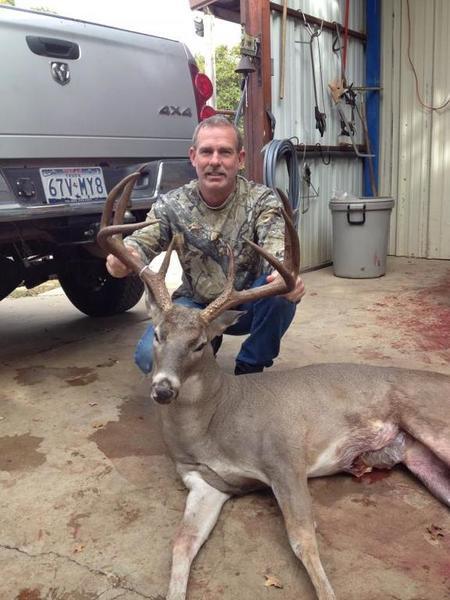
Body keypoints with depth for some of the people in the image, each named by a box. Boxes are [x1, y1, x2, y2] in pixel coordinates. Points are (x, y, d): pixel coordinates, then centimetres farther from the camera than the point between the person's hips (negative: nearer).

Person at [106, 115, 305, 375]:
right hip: (196, 304, 1)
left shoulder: (262, 200, -13)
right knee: (150, 356, -23)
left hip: (248, 305, 0)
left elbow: (276, 248, -29)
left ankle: (250, 368, -6)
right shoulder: (172, 205, -7)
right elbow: (142, 241, -19)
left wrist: (285, 274, -55)